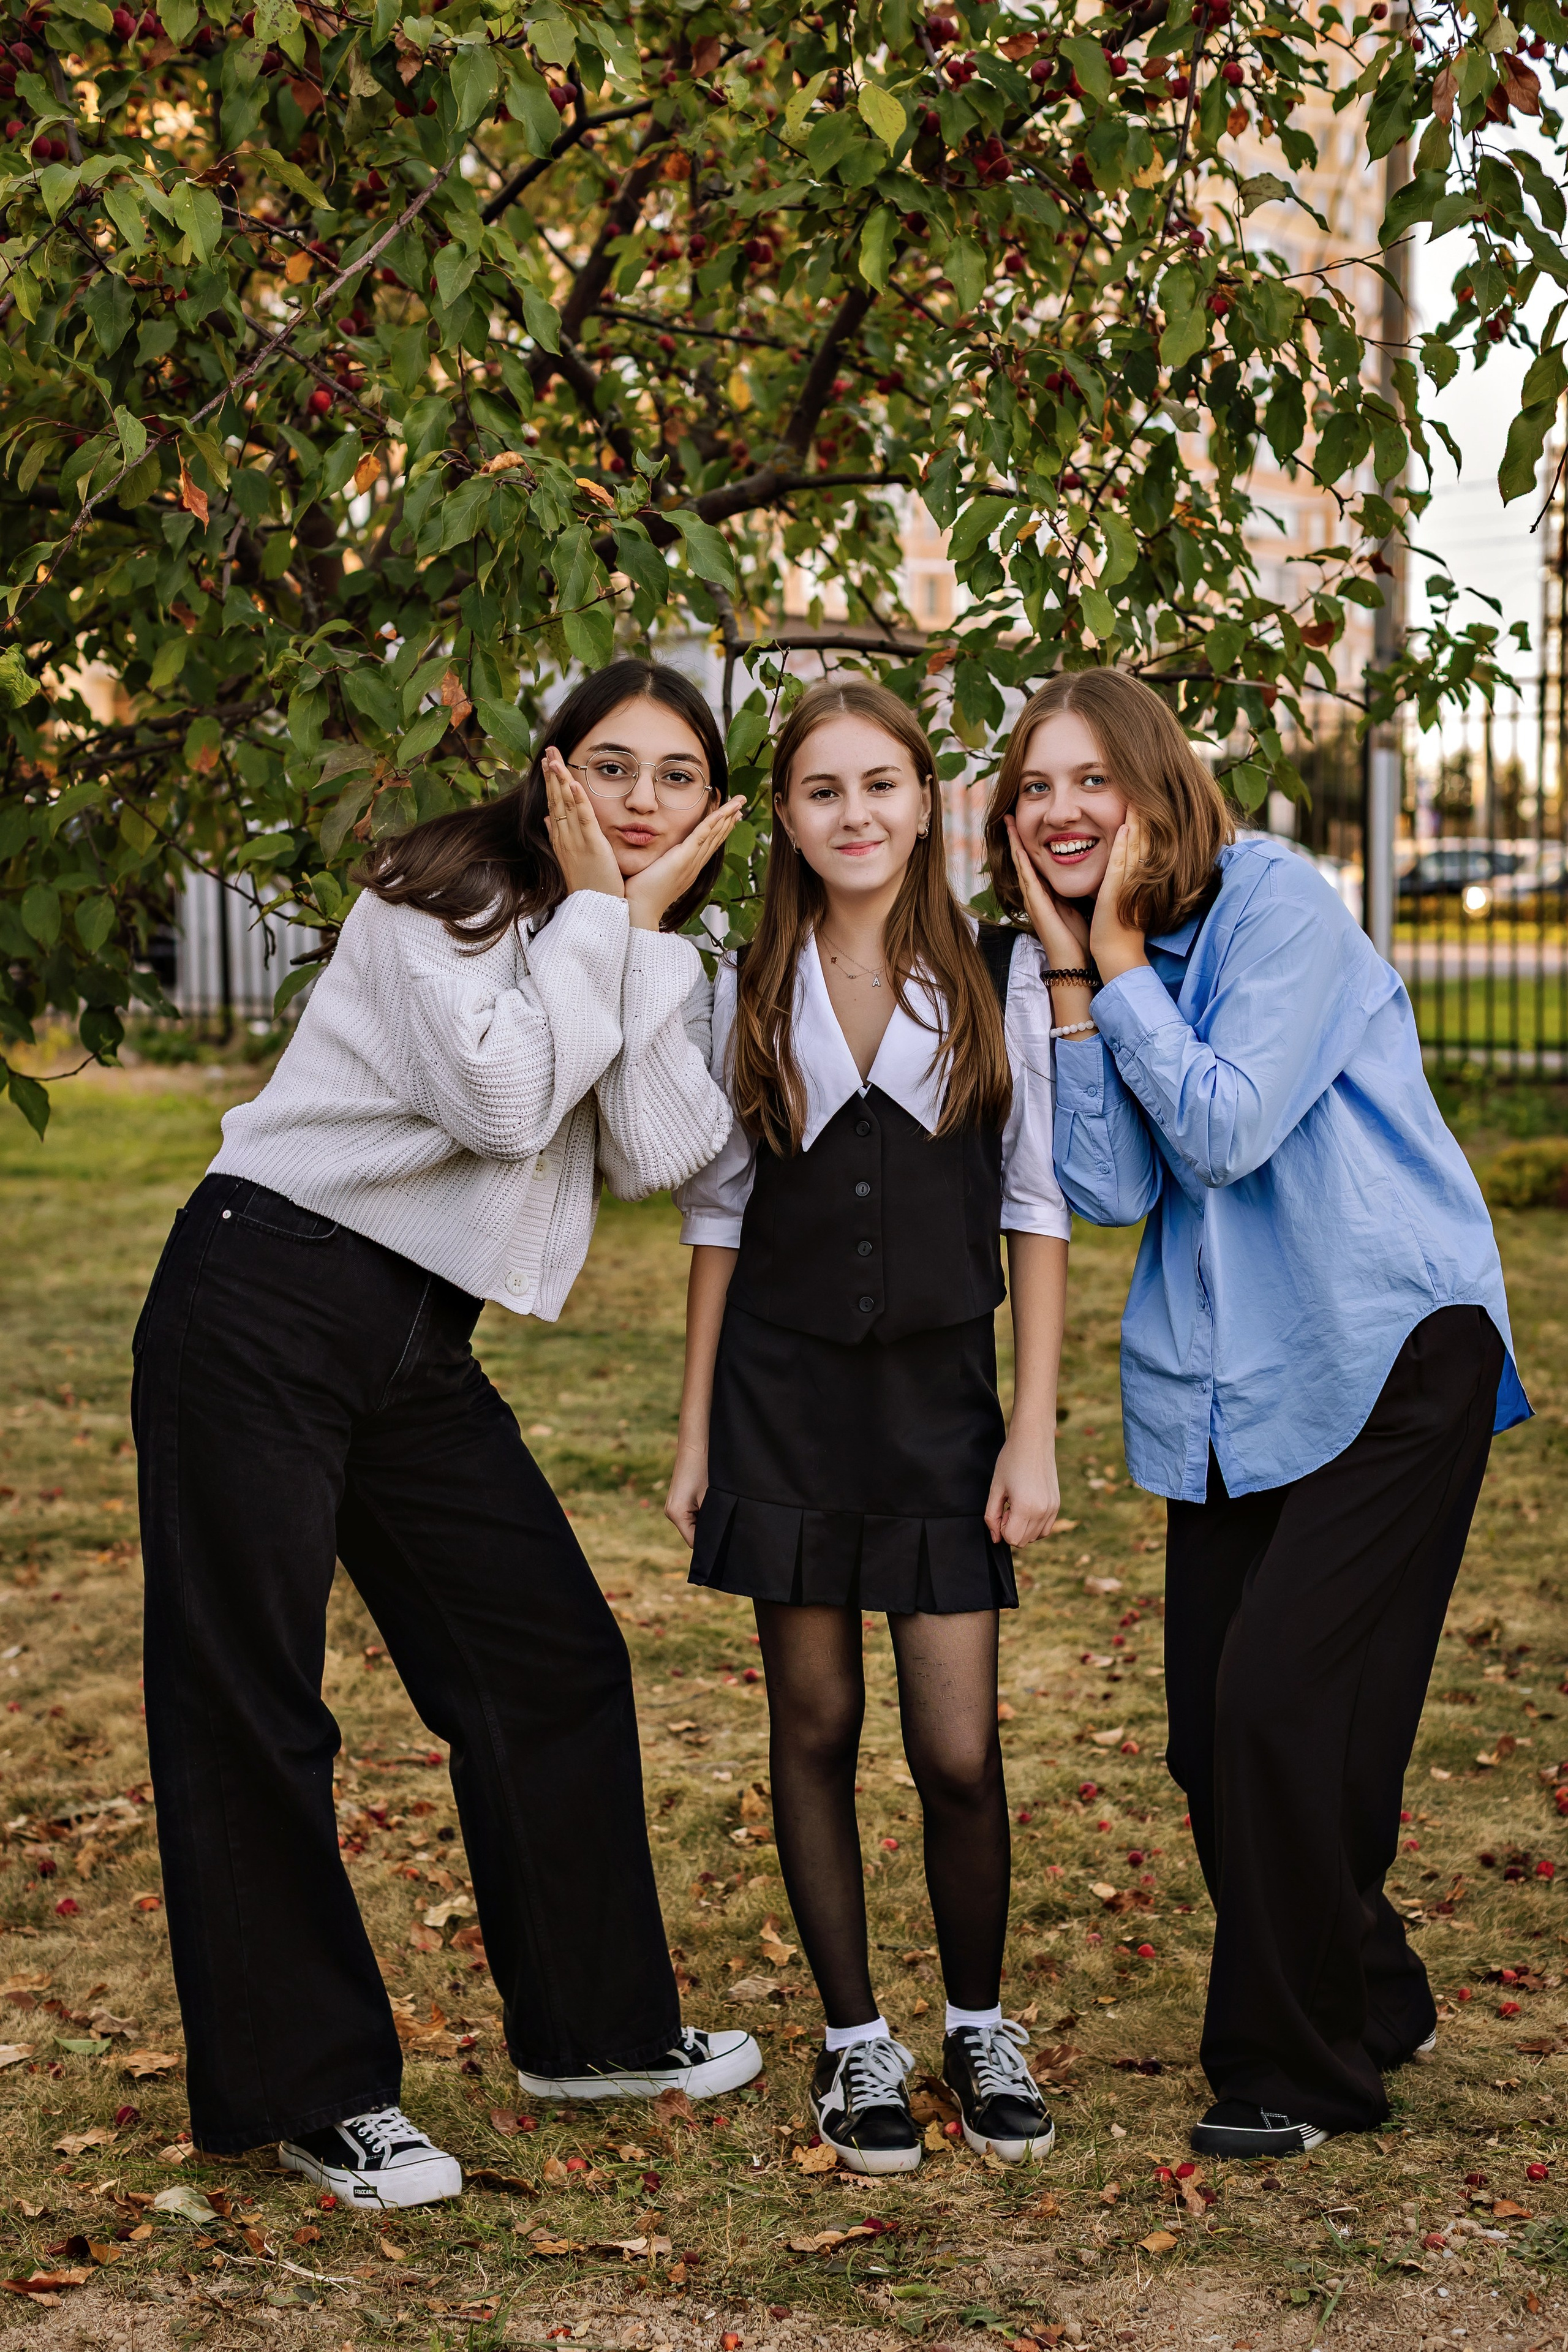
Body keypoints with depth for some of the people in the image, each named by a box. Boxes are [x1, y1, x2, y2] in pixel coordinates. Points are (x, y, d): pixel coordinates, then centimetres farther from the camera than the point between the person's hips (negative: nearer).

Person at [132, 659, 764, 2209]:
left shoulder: (646, 957, 12)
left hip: (423, 1344, 7)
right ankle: (307, 2093, 9)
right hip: (266, 1300, -7)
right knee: (250, 1700, -2)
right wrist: (591, 909, -14)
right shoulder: (443, 893, -8)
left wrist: (646, 931, -9)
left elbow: (657, 1158, -5)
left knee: (556, 1660, 9)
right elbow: (500, 1098, -22)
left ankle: (590, 2025, 25)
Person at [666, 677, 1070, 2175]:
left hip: (939, 1393, -1)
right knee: (816, 1729, 6)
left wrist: (1035, 1428, -5)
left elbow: (1036, 1210, 0)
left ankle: (980, 2028, 21)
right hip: (782, 1391, 2)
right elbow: (719, 1218, 9)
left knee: (957, 1752, -3)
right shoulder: (748, 991, 4)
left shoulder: (1001, 977, -1)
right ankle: (854, 2041, 21)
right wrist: (695, 1432, 7)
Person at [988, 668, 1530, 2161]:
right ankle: (1370, 2007, 28)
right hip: (1225, 1385, 7)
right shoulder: (1095, 961, 9)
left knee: (1280, 1700, -12)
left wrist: (1119, 960, -13)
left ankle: (1297, 2071, 5)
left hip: (1386, 1358, -7)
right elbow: (1110, 1189, -3)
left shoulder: (1278, 904, -11)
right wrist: (1069, 975, -7)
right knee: (1211, 1735, 6)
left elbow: (1227, 1130, -19)